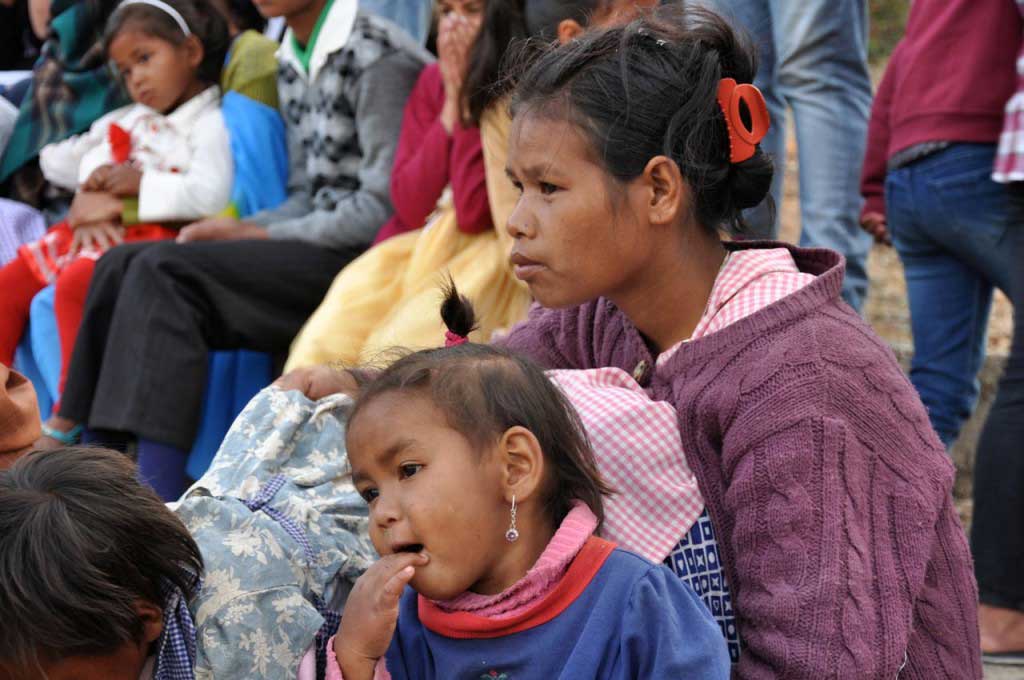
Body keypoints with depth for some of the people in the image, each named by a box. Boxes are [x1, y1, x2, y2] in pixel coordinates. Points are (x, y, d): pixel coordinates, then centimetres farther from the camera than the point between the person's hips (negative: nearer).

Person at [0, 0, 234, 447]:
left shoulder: (209, 124, -5)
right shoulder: (129, 122, 21)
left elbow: (209, 195, -22)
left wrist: (139, 184, -14)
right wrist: (90, 201, -2)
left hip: (156, 237, -9)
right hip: (99, 232, 9)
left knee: (76, 283, -33)